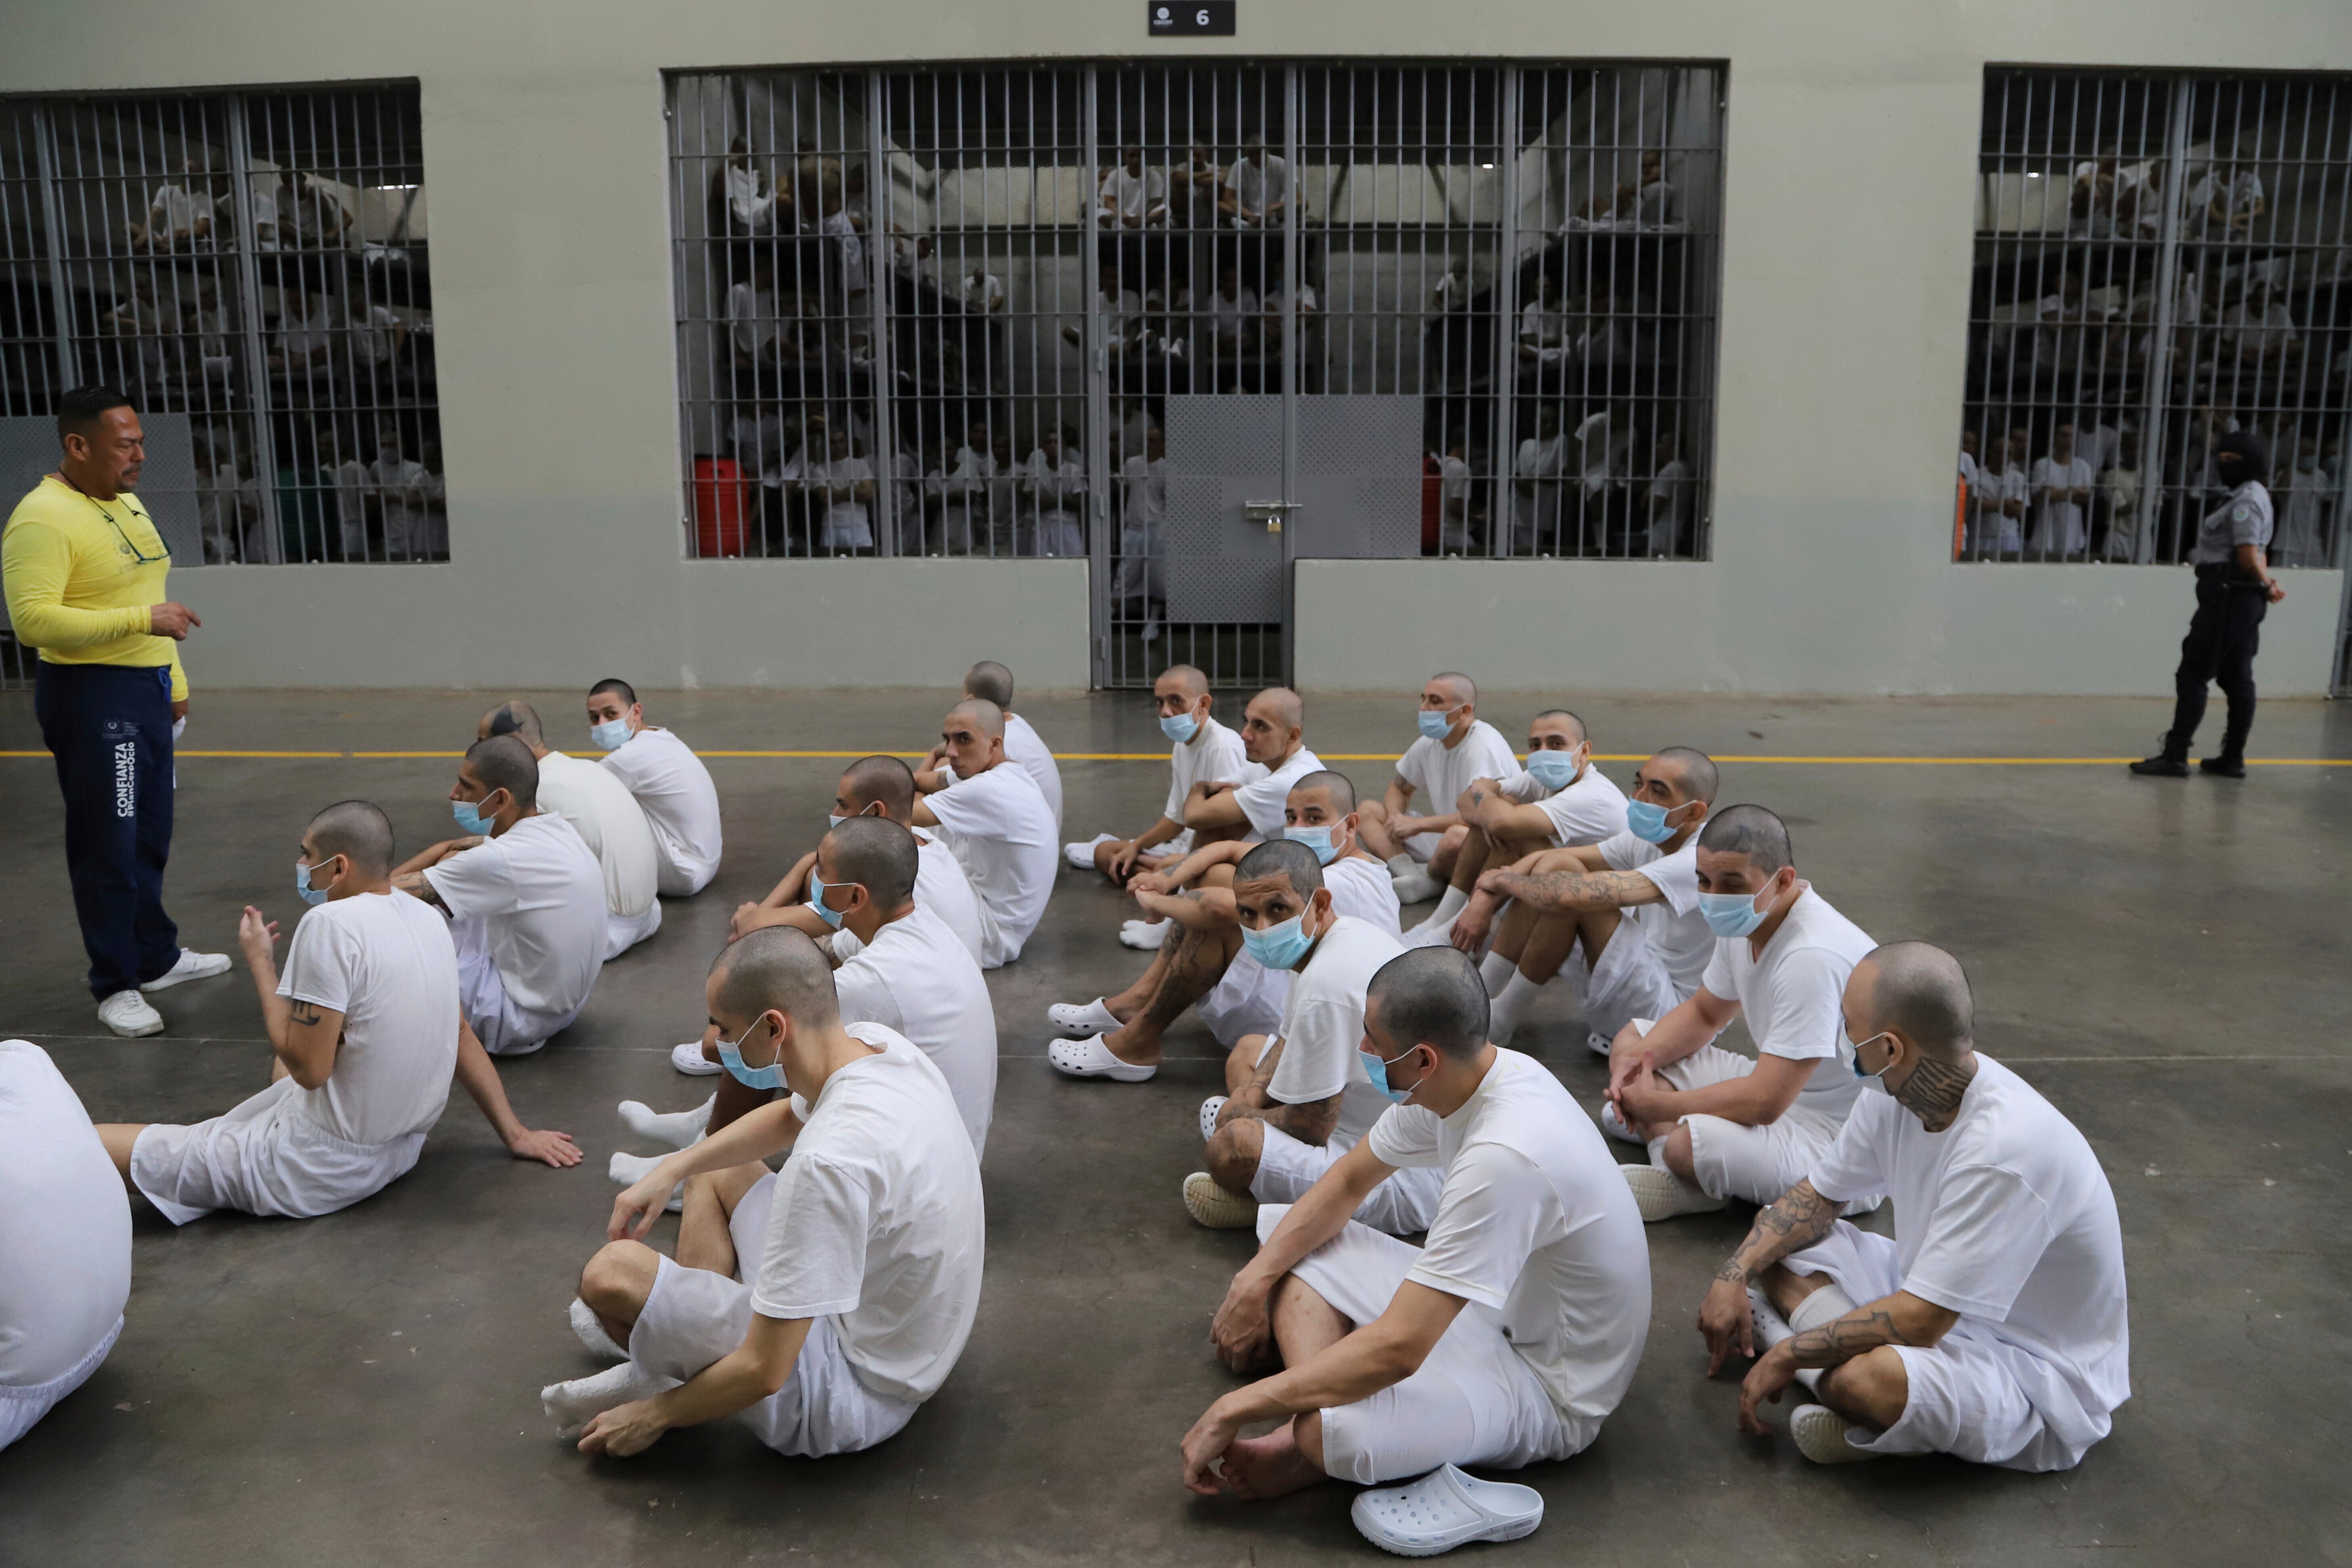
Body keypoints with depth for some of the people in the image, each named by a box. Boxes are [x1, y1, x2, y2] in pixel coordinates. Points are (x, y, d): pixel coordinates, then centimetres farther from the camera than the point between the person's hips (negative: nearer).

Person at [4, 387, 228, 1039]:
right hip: (92, 697, -9)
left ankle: (157, 957, 32)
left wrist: (174, 678, 20)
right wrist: (143, 618, -27)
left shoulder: (127, 504, 13)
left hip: (147, 690, 9)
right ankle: (115, 985, 11)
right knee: (108, 846, 0)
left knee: (150, 835, 18)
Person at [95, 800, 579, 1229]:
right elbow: (460, 1035, 12)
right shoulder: (426, 917, 3)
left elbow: (309, 1069, -20)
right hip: (402, 1149, 9)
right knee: (284, 1066, 37)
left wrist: (259, 963, -9)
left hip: (325, 1168, -8)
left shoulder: (331, 924, -20)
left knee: (99, 1144, -9)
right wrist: (515, 1134, 17)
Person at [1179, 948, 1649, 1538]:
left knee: (1330, 1431, -39)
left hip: (1546, 1386, -10)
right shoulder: (1455, 1082, -8)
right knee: (1285, 1240, 4)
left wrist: (1234, 1410, -28)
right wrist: (1254, 1282, -3)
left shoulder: (1505, 1156, -36)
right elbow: (1347, 1183, 9)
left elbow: (1399, 1348, -36)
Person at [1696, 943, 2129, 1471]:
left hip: (2041, 1375, -9)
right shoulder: (1896, 1094, -8)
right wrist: (1735, 1274, -7)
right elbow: (1817, 1196, 8)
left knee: (1863, 1378, -39)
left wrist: (1789, 1354, -20)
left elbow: (1920, 1321, -30)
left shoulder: (2004, 1147, -33)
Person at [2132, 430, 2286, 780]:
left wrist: (2267, 586, -5)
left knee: (2192, 675, -8)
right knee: (2237, 678, 11)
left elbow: (2248, 557, -19)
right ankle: (2233, 758, 16)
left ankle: (2175, 756, -8)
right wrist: (2269, 584, 8)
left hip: (2228, 594, -10)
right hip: (2244, 597, 10)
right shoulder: (2253, 496, 18)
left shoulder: (2246, 500, -14)